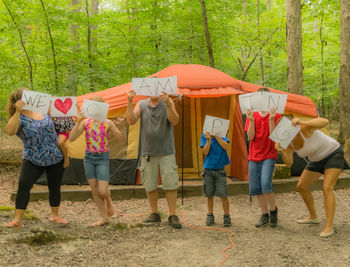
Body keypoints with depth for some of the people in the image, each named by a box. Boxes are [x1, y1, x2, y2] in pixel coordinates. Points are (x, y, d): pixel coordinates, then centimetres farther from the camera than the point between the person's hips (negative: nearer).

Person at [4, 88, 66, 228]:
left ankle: (55, 215, 30)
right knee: (23, 185, -16)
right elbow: (10, 131, -32)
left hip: (56, 158, 4)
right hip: (33, 160, -4)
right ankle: (17, 220, -10)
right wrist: (18, 112, -39)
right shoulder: (19, 117, -10)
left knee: (55, 187, 11)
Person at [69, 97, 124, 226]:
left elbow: (121, 139, -7)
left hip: (102, 158, -3)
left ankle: (109, 202, 27)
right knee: (94, 190, 6)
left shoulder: (108, 123, -4)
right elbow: (71, 138, -9)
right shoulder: (85, 122, 0)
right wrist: (78, 122, -20)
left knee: (102, 191, -10)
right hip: (89, 157, 3)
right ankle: (104, 218, 19)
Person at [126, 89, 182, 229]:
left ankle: (172, 215, 4)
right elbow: (131, 121, -7)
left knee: (171, 184, -4)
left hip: (166, 151, -2)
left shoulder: (168, 102, 2)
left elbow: (174, 121, -13)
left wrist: (167, 103, -26)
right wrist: (129, 102, -18)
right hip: (147, 152, 2)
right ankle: (155, 213, 21)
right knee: (150, 185, 7)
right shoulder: (141, 104, 7)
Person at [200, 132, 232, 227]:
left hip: (220, 170, -1)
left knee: (223, 195, -5)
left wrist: (216, 136, -15)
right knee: (209, 195, 8)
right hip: (208, 170, 1)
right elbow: (205, 152, -8)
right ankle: (210, 215, 22)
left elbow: (225, 146, -15)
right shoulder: (204, 136, 0)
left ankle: (226, 216, 8)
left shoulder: (222, 136, 1)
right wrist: (209, 139, -18)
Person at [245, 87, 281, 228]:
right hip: (254, 156, 4)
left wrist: (271, 119, -21)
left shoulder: (276, 115, -1)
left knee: (265, 183, -22)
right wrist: (251, 120, -15)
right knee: (254, 188, 3)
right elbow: (250, 137, -3)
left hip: (269, 155, -3)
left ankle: (273, 210, 2)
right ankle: (265, 215, 19)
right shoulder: (252, 115, 6)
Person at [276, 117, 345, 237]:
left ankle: (329, 227, -20)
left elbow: (325, 121, -47)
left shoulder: (304, 127, -31)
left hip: (333, 154, -8)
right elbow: (289, 163, -18)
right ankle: (313, 217, 26)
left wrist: (302, 122, -59)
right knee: (301, 187, 9)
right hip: (318, 160, 8)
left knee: (327, 189, -23)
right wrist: (281, 150, -37)